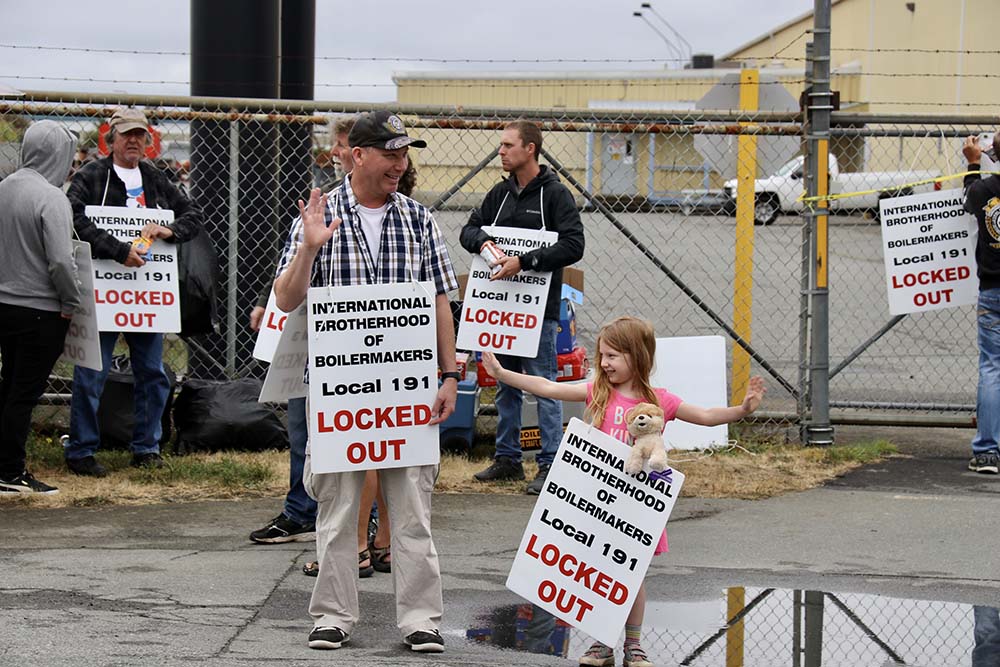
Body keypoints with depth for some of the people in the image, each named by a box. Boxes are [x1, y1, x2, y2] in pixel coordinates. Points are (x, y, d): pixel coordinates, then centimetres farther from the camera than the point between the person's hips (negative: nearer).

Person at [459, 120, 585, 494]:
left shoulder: (555, 195, -7)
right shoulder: (500, 193, 13)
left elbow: (573, 246, -17)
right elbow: (469, 229, 18)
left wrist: (524, 261, -23)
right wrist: (483, 241, -7)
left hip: (539, 309, -7)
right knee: (506, 386, 13)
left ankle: (551, 463, -2)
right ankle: (507, 459, 21)